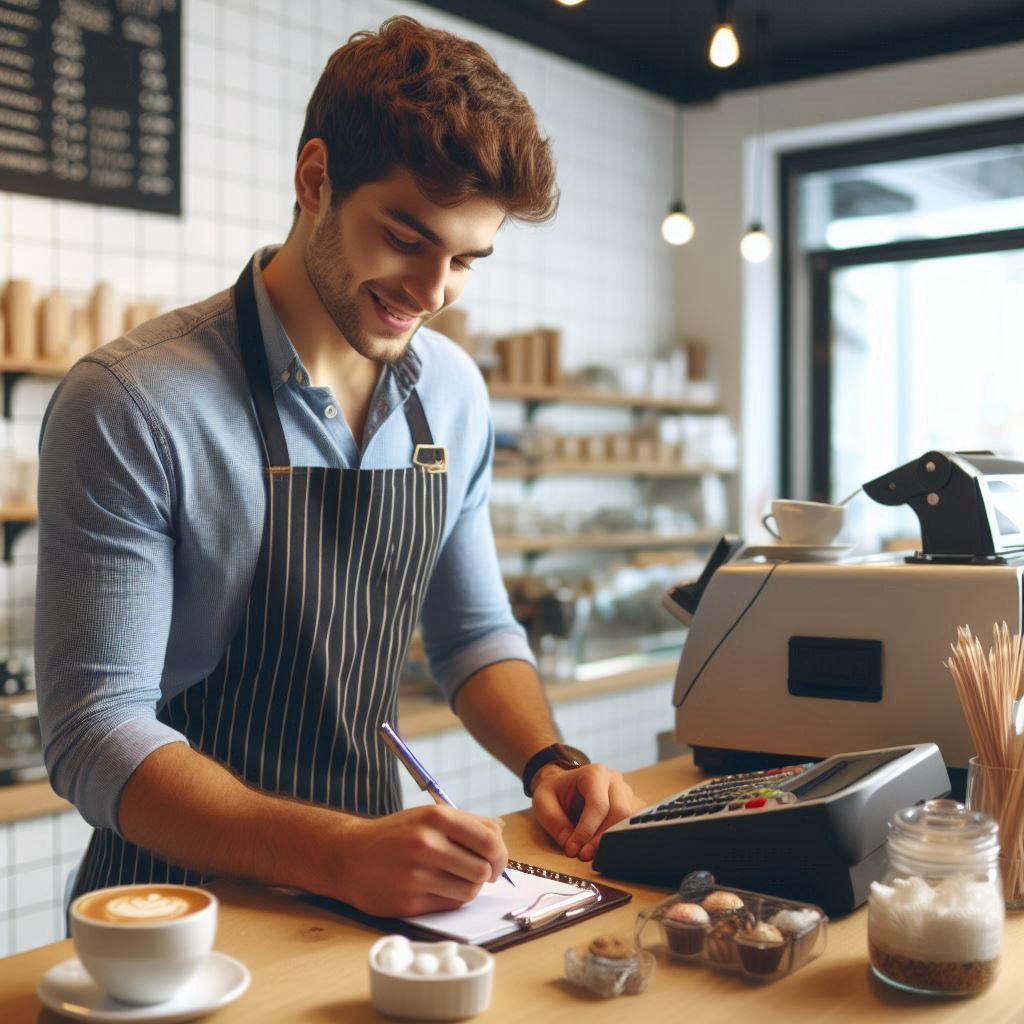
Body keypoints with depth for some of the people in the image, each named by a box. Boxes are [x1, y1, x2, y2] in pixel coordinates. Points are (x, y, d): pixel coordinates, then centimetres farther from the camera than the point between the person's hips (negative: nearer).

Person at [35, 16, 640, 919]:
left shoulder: (453, 394, 4)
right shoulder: (129, 404, -15)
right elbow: (97, 733, -17)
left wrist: (548, 762, -3)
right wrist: (341, 854, -28)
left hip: (375, 874, 5)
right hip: (186, 896, -4)